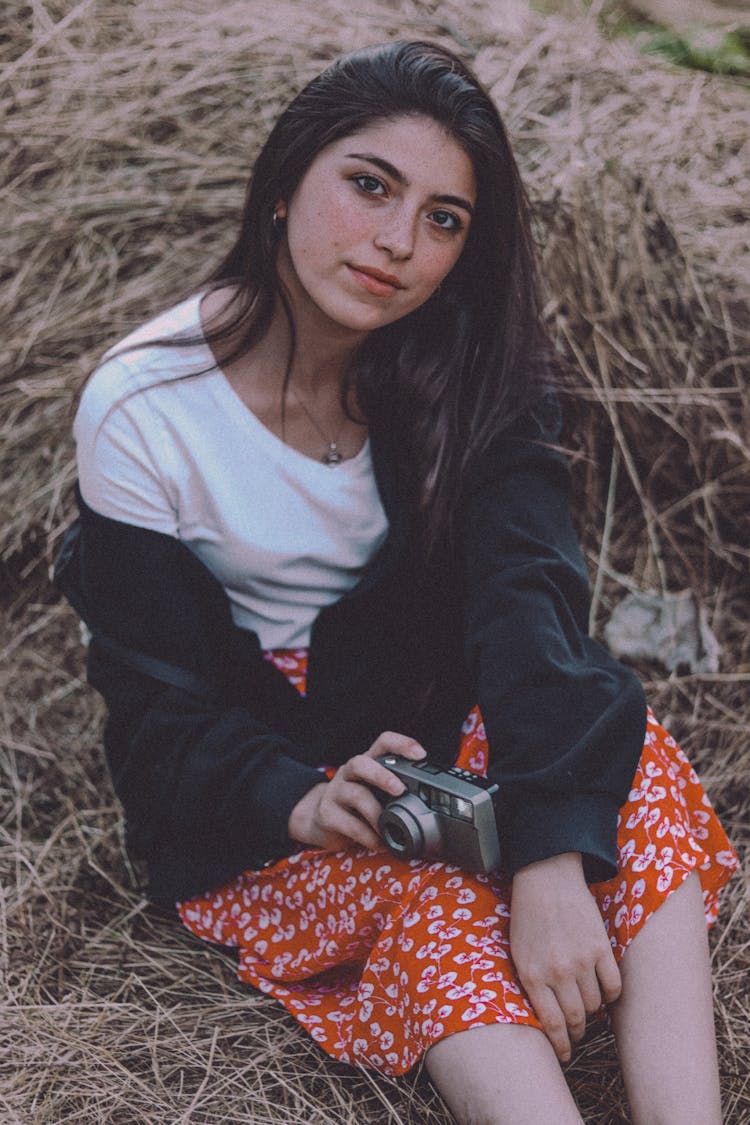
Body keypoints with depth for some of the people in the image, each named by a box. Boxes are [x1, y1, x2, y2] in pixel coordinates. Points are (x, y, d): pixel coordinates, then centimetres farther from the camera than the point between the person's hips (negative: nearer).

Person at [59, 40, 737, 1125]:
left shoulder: (466, 371, -8)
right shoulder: (140, 410, -15)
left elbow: (525, 588, -23)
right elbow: (161, 706, -12)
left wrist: (553, 860, -37)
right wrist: (298, 800, -34)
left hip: (439, 723, 3)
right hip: (255, 805, -2)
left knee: (632, 756, -27)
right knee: (432, 889, -33)